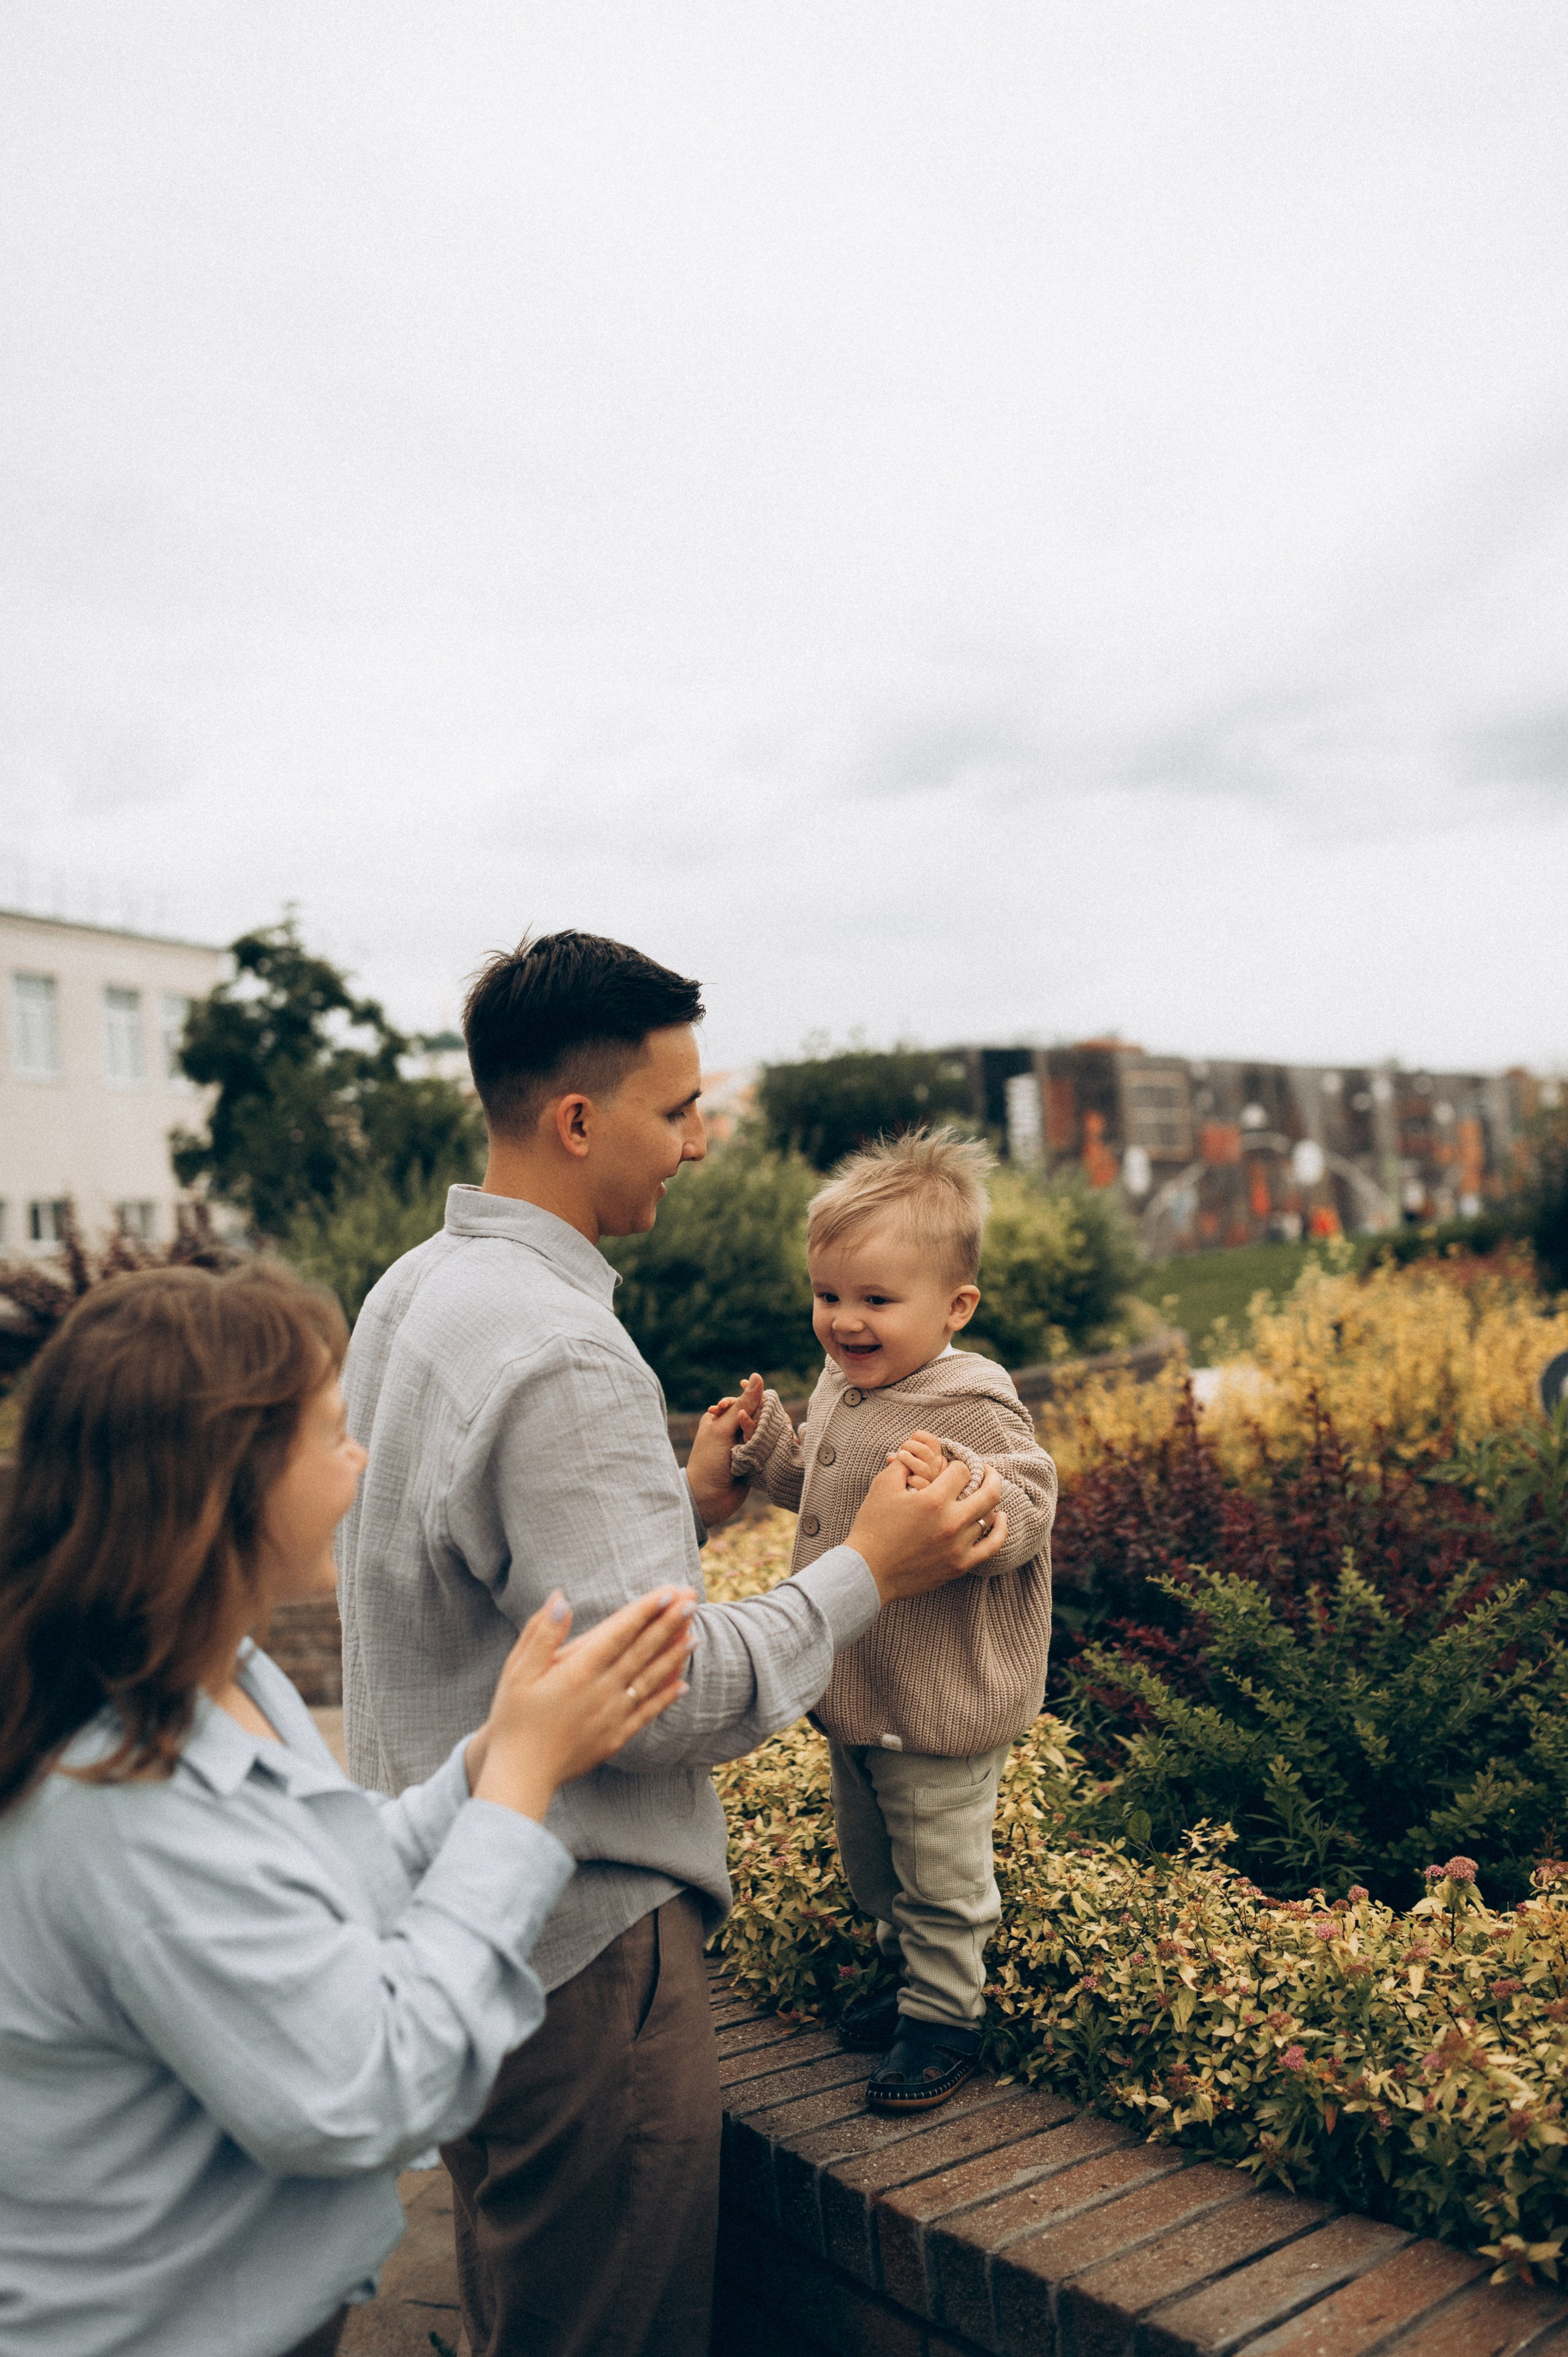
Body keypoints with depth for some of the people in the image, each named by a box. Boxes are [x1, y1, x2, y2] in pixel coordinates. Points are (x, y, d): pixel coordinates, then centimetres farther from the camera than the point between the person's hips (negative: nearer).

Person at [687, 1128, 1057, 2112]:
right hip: (854, 1694, 9)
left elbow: (1026, 1514, -32)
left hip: (942, 1706, -8)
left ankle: (945, 2015, 32)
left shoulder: (973, 1410, -24)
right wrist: (760, 1438, 9)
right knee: (868, 1858, 26)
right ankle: (909, 1971, 48)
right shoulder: (844, 1386, 2)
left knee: (940, 1874, 11)